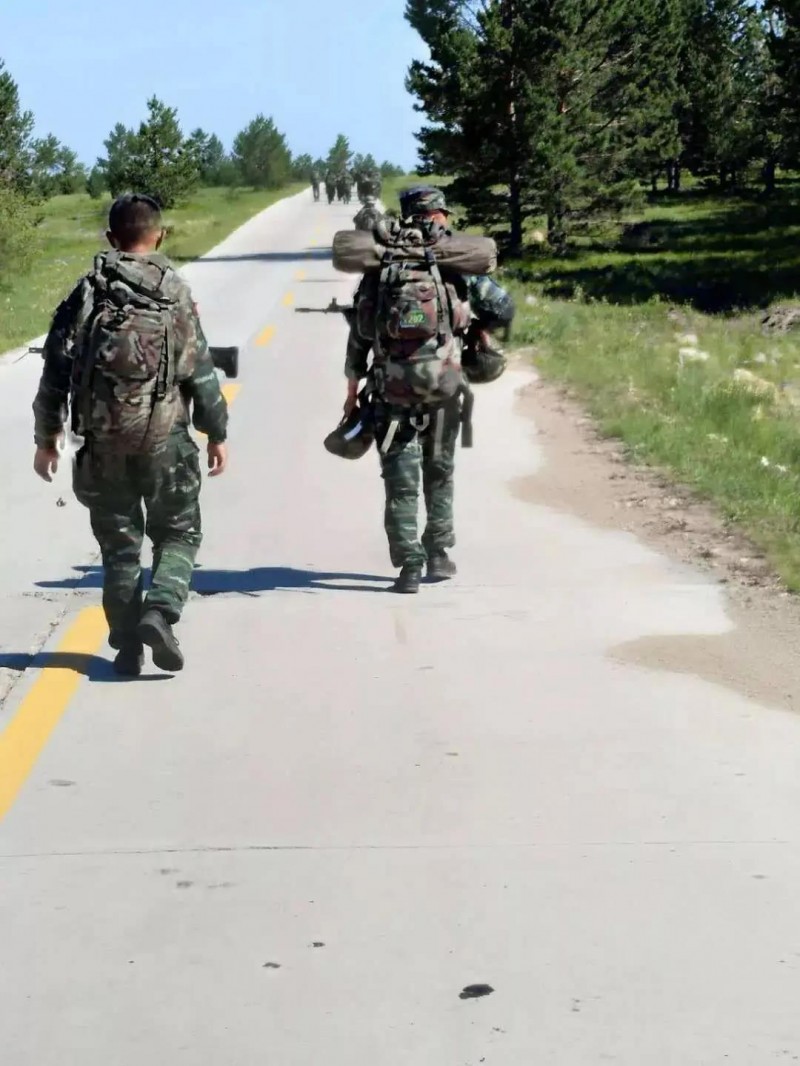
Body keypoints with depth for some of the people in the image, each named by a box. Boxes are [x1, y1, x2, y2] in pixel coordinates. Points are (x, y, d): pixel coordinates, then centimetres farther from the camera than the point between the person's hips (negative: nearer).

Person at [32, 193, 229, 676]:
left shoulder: (87, 293, 2)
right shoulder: (175, 293, -4)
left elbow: (56, 368, 1)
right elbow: (201, 373, -4)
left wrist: (47, 437, 10)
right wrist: (217, 434, 7)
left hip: (104, 445, 2)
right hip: (164, 441, -2)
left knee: (119, 546, 12)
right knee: (178, 535, 12)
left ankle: (128, 646, 12)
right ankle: (159, 611, -11)